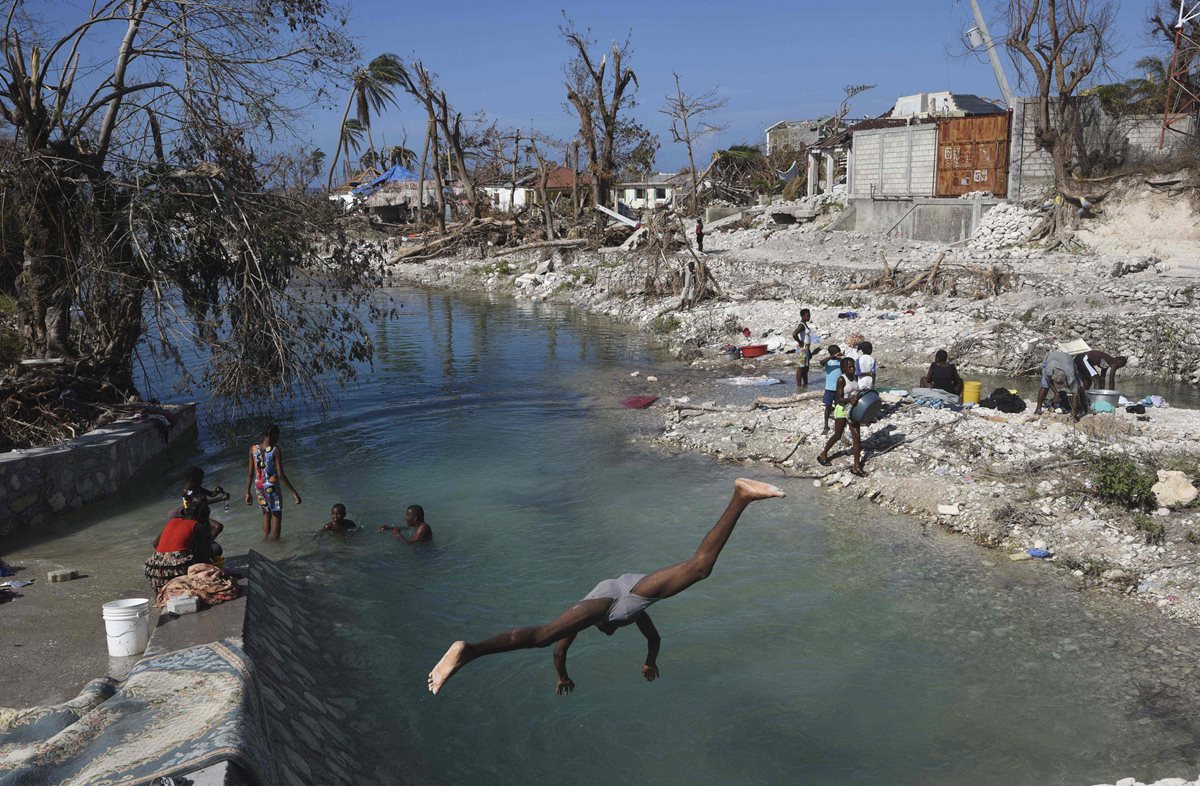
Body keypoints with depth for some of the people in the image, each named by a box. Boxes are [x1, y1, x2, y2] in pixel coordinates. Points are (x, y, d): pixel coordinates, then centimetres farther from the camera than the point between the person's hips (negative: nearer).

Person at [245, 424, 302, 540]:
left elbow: (250, 473, 1)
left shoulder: (253, 449, -4)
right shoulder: (276, 451, -18)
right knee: (277, 515, 12)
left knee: (266, 513, 25)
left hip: (258, 486, 5)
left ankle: (265, 538, 33)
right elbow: (281, 475, -21)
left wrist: (248, 493, 9)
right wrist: (294, 492, -17)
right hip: (272, 487, -5)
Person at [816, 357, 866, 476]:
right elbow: (839, 399, -20)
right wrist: (850, 399, -37)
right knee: (837, 436, 9)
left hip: (853, 409, 6)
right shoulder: (841, 380, -17)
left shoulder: (856, 377, 3)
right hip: (842, 410, -6)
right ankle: (823, 455, 34)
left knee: (857, 437, -1)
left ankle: (856, 467, 2)